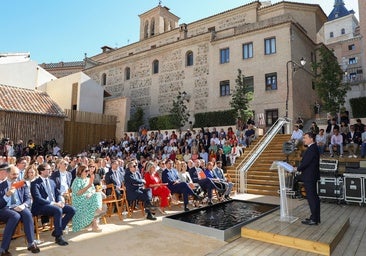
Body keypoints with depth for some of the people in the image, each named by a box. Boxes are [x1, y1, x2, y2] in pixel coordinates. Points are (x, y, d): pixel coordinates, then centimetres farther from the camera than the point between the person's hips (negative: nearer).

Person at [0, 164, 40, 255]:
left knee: (27, 213, -33)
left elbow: (28, 199, 6)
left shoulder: (23, 184, 14)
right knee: (15, 216, -36)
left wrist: (23, 205, -16)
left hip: (20, 208, 2)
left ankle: (31, 243, -26)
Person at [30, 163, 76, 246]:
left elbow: (58, 194, 17)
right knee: (58, 210, -35)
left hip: (54, 204, 7)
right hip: (41, 207, -7)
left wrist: (60, 201, -7)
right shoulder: (35, 183, -6)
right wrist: (53, 203, -24)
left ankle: (57, 231, -1)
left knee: (72, 210, -11)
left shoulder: (51, 181, 18)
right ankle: (58, 236, -22)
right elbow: (38, 199, -17)